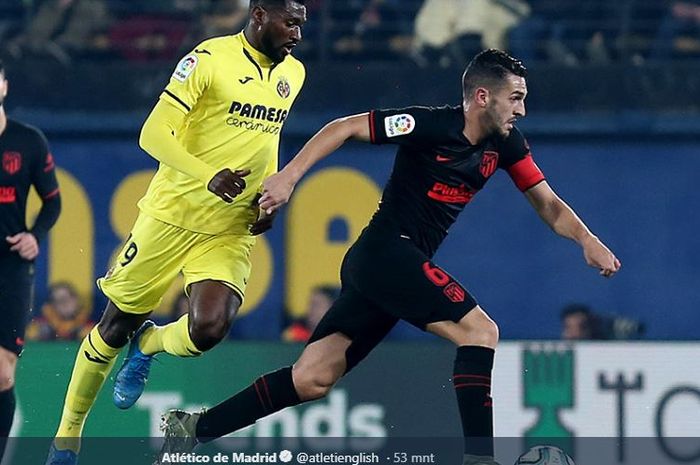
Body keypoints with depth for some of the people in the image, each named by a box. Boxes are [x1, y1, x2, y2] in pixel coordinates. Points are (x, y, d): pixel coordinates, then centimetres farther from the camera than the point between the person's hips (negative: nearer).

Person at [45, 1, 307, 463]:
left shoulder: (293, 74, 7)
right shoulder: (209, 59, -13)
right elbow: (155, 134, -17)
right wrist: (209, 176, -32)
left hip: (231, 231, 4)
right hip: (172, 215, -4)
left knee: (208, 330, -20)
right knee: (117, 325, 8)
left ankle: (148, 345, 16)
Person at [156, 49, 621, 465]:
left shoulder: (506, 143, 7)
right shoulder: (431, 125, -14)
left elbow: (548, 204, 12)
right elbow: (344, 128, -9)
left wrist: (586, 239, -7)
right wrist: (289, 176, -16)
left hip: (405, 266, 8)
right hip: (385, 251, -8)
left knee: (313, 379, 4)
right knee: (480, 330, -19)